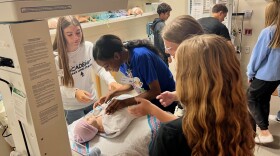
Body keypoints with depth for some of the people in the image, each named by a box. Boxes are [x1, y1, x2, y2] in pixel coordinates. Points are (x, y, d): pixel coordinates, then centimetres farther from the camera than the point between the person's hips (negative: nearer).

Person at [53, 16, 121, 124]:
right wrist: (75, 93, -34)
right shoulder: (55, 57, -20)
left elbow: (99, 68, -3)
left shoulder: (89, 47, -12)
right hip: (71, 107, -3)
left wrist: (111, 81, -22)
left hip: (92, 100, 3)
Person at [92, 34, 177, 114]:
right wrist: (111, 94, -7)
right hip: (148, 97, 6)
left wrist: (125, 102, -35)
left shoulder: (140, 56, -32)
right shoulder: (122, 59, -9)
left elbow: (155, 91, -28)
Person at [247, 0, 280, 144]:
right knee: (264, 100, 20)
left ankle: (265, 132, 2)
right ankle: (264, 130, 30)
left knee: (250, 99, 7)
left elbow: (258, 54, -12)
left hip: (264, 75, -7)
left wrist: (250, 73, 0)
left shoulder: (268, 31, -17)